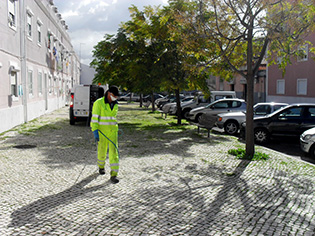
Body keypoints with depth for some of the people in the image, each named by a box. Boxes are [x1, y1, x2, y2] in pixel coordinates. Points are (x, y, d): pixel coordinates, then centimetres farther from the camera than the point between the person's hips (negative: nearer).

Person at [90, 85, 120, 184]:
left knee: (114, 152, -7)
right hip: (101, 131, -3)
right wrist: (95, 131, -19)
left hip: (113, 131, 4)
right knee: (102, 151, 11)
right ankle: (101, 166, 41)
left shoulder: (115, 105, 8)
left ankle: (113, 175, -6)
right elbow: (94, 118, -12)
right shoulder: (99, 103, -10)